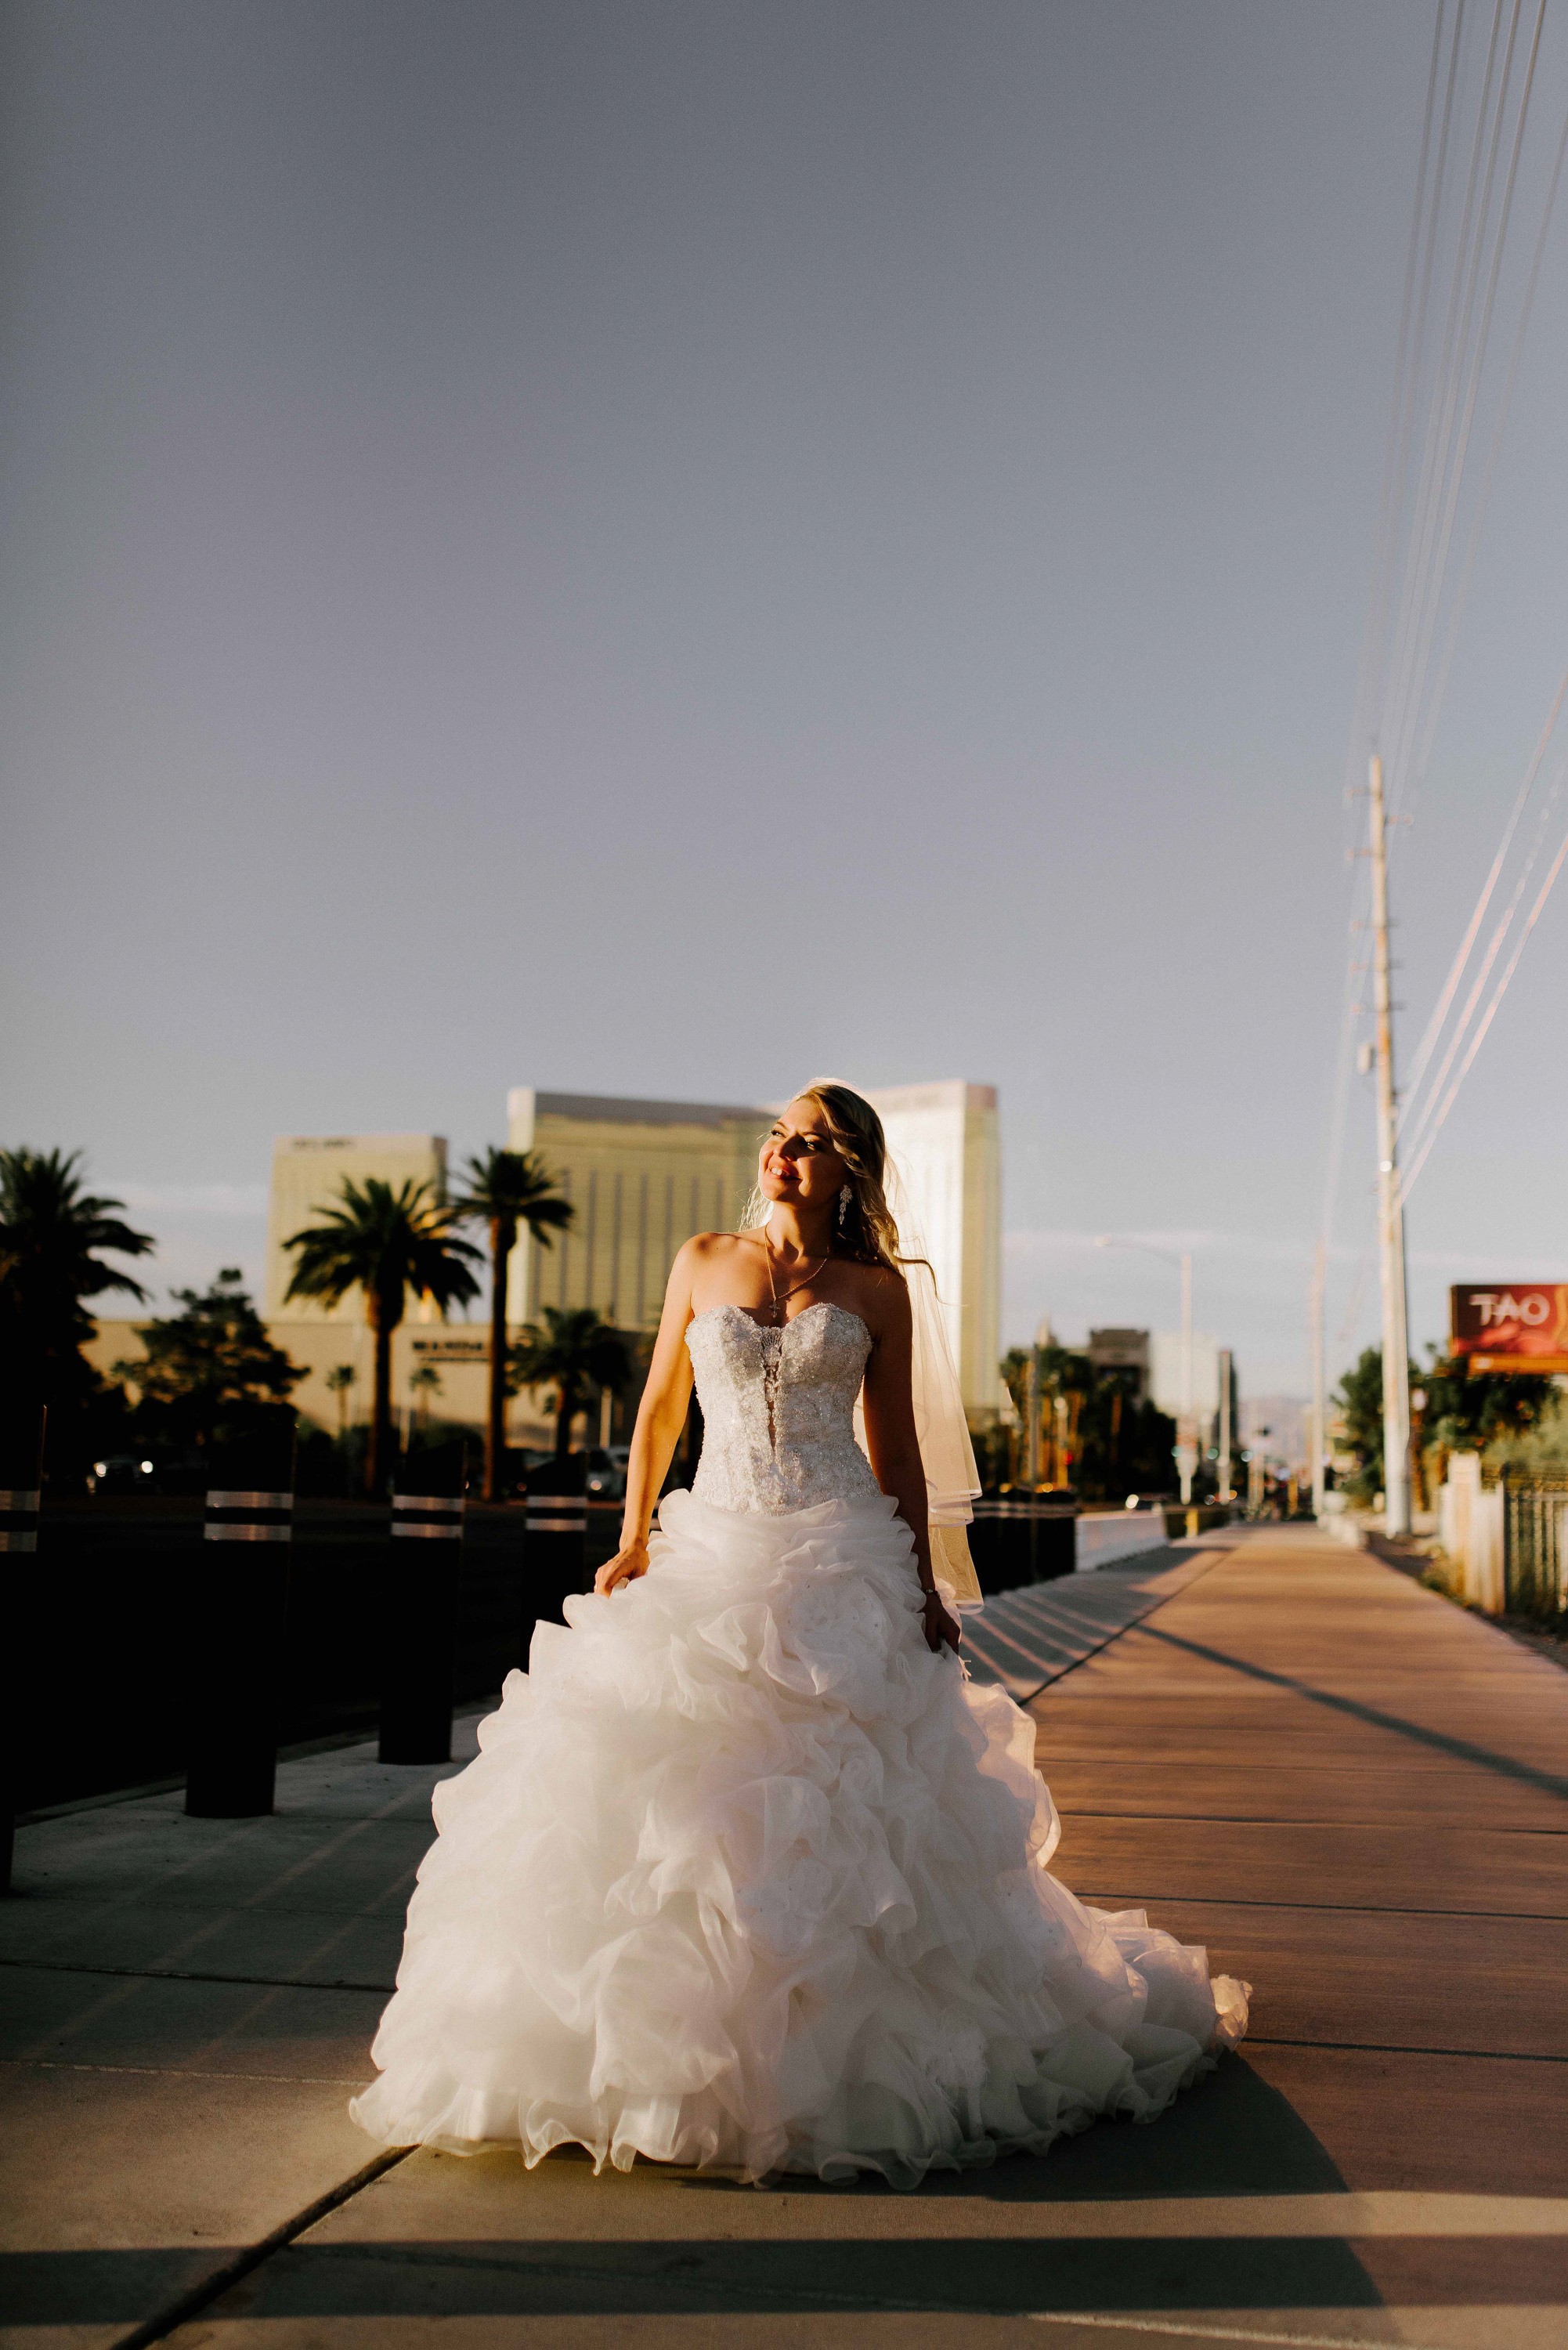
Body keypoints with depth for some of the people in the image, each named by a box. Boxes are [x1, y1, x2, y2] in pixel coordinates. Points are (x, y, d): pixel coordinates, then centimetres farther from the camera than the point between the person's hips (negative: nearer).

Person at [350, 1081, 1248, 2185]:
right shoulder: (703, 1262, 8)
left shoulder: (876, 1288, 4)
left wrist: (924, 1588, 2)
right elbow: (660, 1408, 13)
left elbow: (895, 1449, 6)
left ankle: (841, 2041, 11)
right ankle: (686, 2044, 12)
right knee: (680, 1795, -2)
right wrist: (634, 1542, 4)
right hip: (713, 1555, 2)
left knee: (850, 1805, -3)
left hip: (843, 1560, -2)